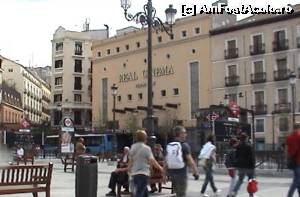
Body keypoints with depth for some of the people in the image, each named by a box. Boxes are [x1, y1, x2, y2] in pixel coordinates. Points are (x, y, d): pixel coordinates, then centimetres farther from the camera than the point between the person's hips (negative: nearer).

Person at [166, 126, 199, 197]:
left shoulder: (169, 146, 5)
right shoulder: (184, 145, -11)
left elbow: (166, 161, 6)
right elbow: (190, 160, -14)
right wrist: (195, 172, -8)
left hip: (171, 172, 6)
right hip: (181, 173, -6)